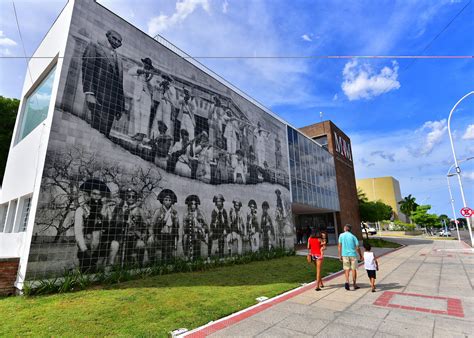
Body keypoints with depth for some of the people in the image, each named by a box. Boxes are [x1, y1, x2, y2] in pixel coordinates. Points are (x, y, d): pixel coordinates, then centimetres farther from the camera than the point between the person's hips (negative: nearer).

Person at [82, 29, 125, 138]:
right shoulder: (95, 46, 15)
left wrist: (120, 107, 12)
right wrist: (89, 93, -15)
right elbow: (87, 69, 0)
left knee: (105, 134, -4)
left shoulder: (118, 59, 29)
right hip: (99, 97, -5)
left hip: (113, 101, 5)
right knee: (99, 132, -18)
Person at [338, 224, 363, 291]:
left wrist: (340, 255, 4)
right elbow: (357, 248, -4)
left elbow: (339, 246, -2)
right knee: (354, 269, 10)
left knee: (347, 269, 6)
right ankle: (354, 284, 17)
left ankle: (347, 282, -14)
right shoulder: (353, 236, 0)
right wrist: (360, 255, 9)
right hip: (353, 254, 0)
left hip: (345, 255, 0)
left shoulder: (341, 235, 0)